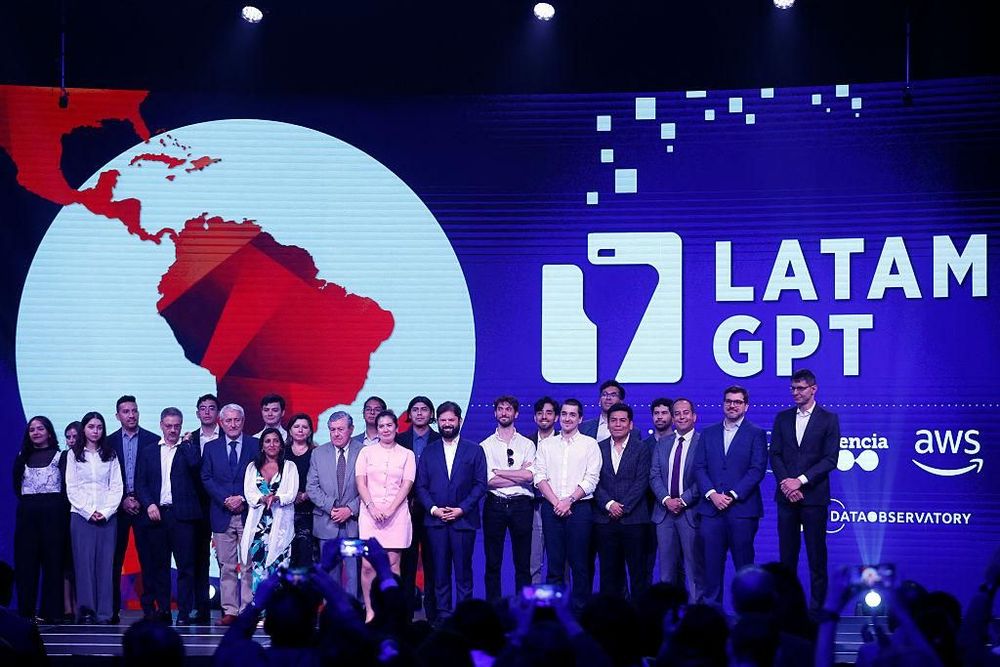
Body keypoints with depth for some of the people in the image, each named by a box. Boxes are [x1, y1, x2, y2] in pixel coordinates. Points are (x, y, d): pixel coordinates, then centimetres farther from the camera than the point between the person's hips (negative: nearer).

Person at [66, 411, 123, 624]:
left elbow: (116, 486, 7)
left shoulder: (110, 455, 12)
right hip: (81, 515, -1)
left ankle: (104, 613, -2)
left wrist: (106, 511, -7)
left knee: (106, 563, -2)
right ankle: (86, 610, -7)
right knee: (84, 562, -7)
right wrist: (88, 512, -7)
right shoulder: (74, 455, 7)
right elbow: (71, 488, 2)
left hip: (107, 516, 1)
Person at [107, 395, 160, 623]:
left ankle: (149, 605, -1)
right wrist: (123, 501, -4)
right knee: (115, 559, 0)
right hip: (117, 507, 1)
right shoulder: (109, 442, 8)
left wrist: (141, 501, -6)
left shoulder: (153, 440, 4)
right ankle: (112, 609, 3)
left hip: (144, 506, -1)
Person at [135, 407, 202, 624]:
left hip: (182, 514, -2)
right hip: (156, 514, 3)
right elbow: (140, 483, 9)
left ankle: (184, 613, -3)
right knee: (158, 565, 5)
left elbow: (195, 464, -13)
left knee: (185, 565, -4)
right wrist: (149, 505, -5)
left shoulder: (187, 449, 8)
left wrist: (186, 442, -3)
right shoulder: (149, 453, 14)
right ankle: (162, 610, 12)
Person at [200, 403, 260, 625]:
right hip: (222, 515, 2)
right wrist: (226, 500, -8)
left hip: (248, 513, -2)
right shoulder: (211, 448, 10)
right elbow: (206, 478, 5)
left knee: (249, 565, -4)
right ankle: (230, 610, 5)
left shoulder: (255, 446, 5)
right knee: (226, 566, 3)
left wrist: (242, 499, -10)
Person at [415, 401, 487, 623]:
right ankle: (443, 613, 6)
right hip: (435, 520, 2)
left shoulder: (474, 450, 7)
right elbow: (421, 486, 9)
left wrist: (461, 509, -9)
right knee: (440, 570, 2)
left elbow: (480, 484, 2)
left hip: (463, 519, -2)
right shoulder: (428, 452, 12)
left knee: (463, 570, -2)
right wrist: (433, 509, -7)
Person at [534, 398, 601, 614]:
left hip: (579, 507, -2)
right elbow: (539, 477, 5)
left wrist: (568, 501, -12)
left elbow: (591, 479, -3)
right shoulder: (546, 444, 13)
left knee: (580, 563, -2)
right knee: (554, 563, 2)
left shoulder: (589, 444, 5)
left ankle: (579, 610, 3)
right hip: (551, 508, 2)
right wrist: (556, 502, -8)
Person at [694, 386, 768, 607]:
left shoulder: (756, 434, 4)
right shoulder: (708, 434, 15)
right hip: (711, 508, 3)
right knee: (711, 562, 0)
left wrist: (732, 496, -12)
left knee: (744, 562, 0)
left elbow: (757, 470, -5)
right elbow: (699, 467, 9)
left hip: (742, 508, -3)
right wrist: (712, 495, -7)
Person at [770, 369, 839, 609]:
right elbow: (775, 455, 8)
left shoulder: (828, 419, 2)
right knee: (787, 553, 3)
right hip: (787, 496, 3)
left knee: (817, 555, -1)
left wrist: (800, 480, -13)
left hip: (814, 496, -3)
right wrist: (786, 482, -9)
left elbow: (830, 460, -6)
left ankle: (816, 606, 4)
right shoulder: (782, 418, 13)